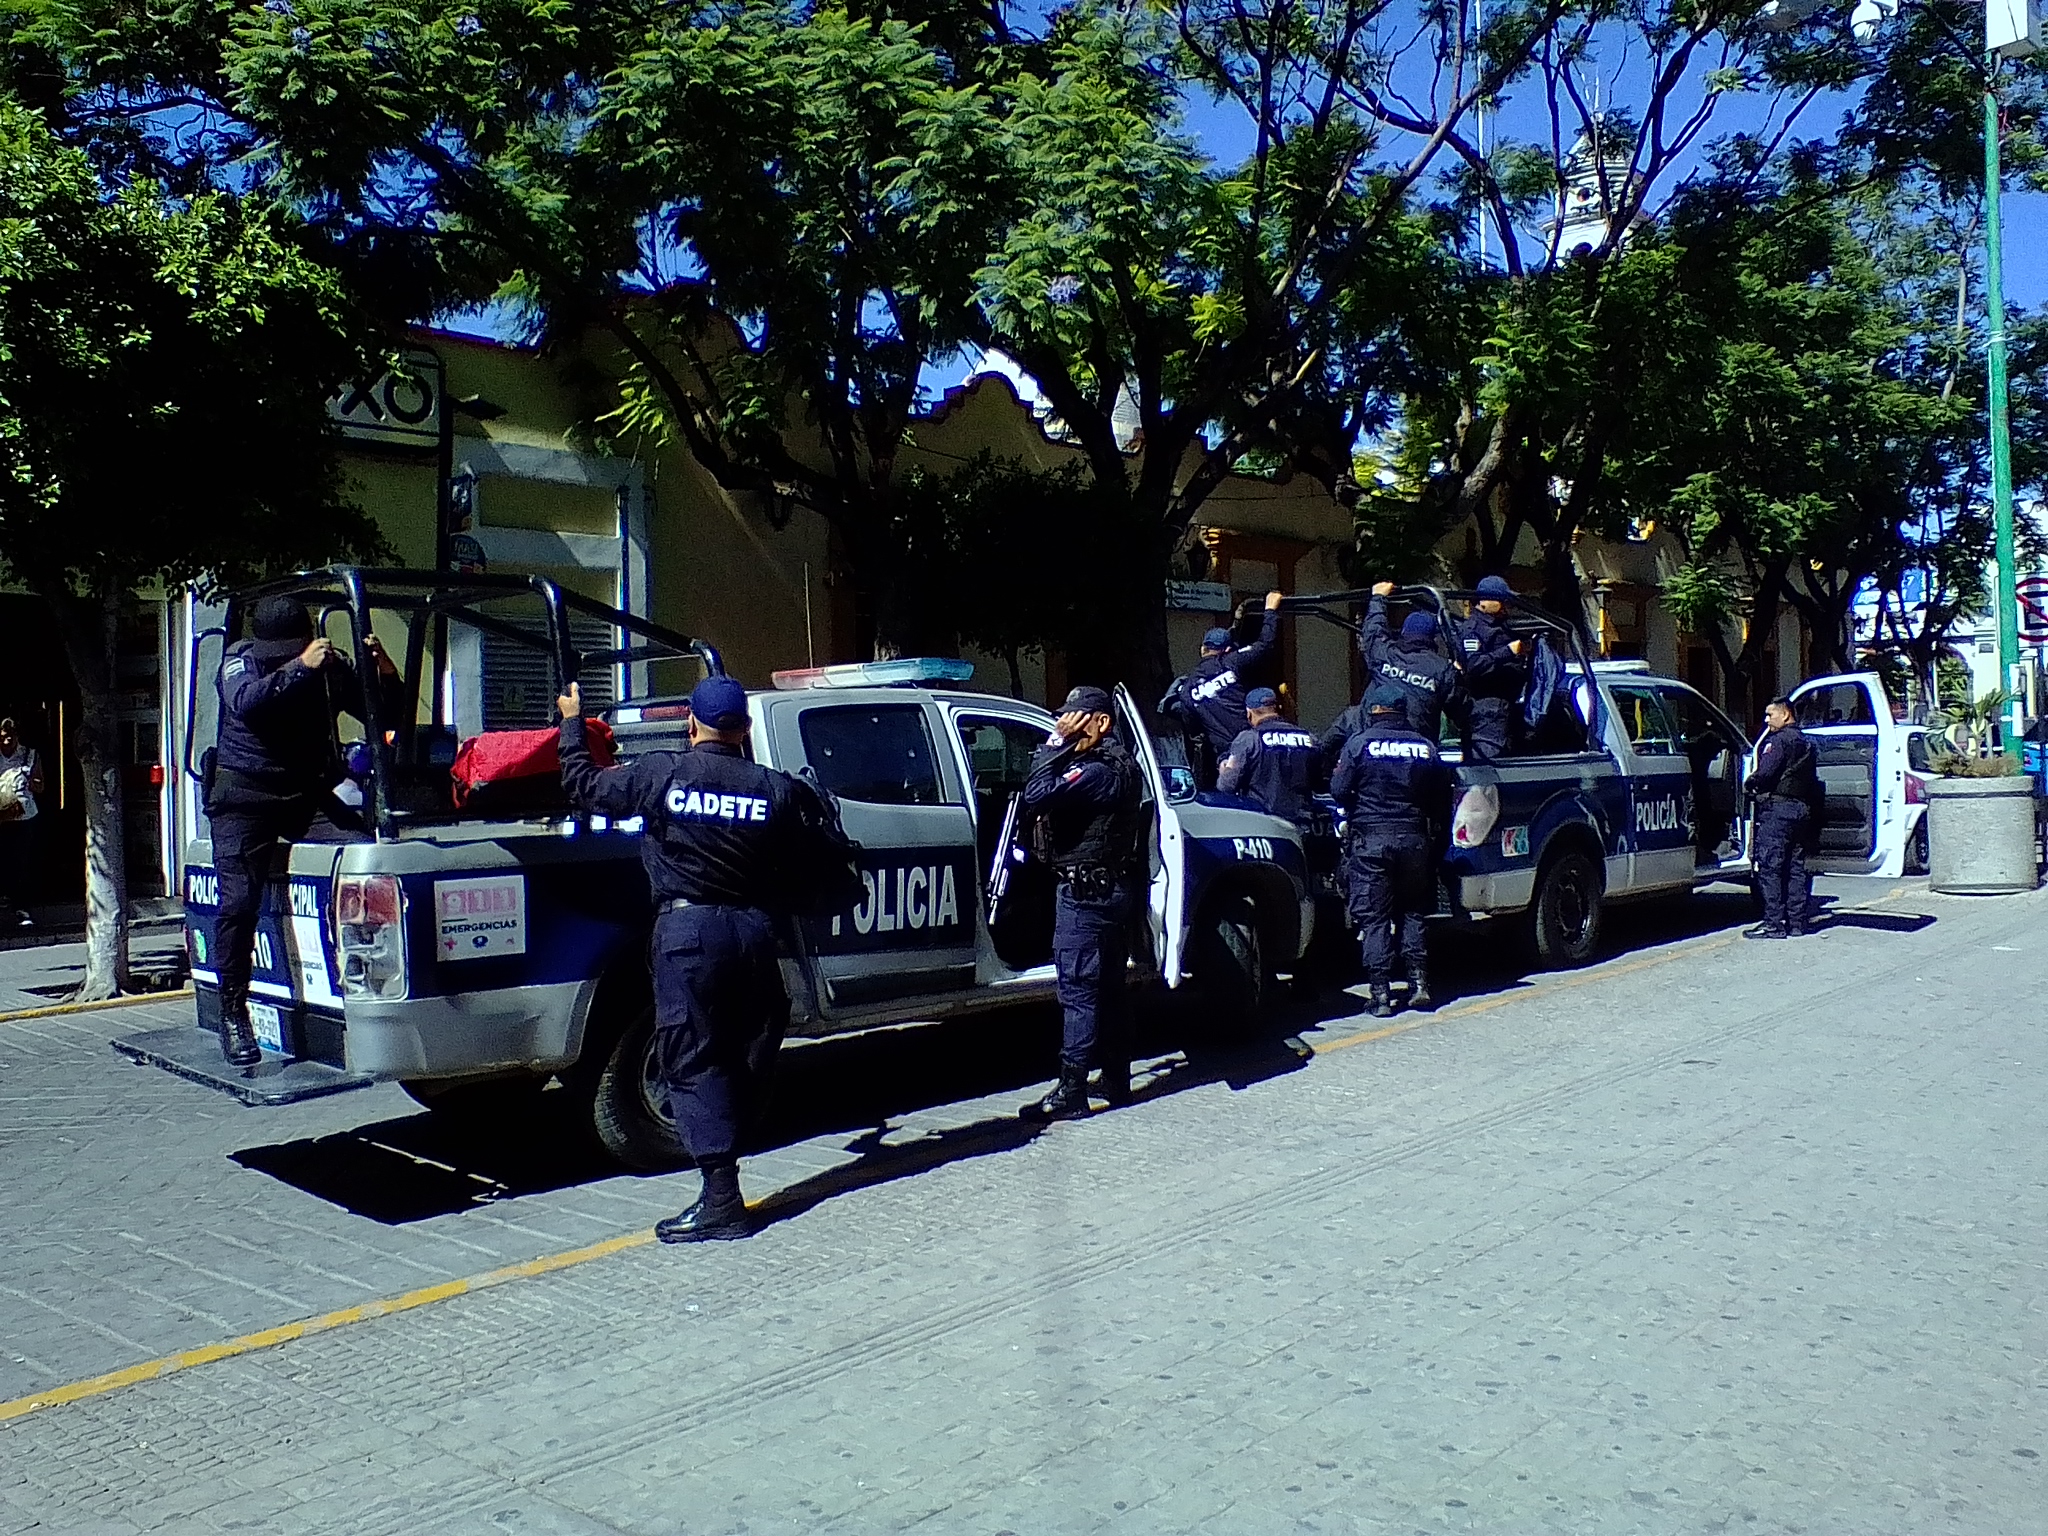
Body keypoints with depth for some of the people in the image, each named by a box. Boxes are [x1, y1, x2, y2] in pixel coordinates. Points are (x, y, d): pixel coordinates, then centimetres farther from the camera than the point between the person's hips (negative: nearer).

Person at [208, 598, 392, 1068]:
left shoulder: (331, 668, 2)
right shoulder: (239, 659, -4)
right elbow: (245, 702, -26)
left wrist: (386, 674, -17)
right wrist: (299, 668, -36)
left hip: (311, 795, 2)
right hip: (244, 795, -2)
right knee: (239, 900, -14)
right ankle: (233, 1014, -1)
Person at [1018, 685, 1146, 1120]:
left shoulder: (1096, 770, -19)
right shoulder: (1120, 766, 14)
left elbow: (1036, 797, -28)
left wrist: (1056, 743, -20)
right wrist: (1060, 746, 4)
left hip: (1085, 893, -11)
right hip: (1115, 888, 11)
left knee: (1078, 991, -8)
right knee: (1109, 987, 16)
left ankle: (1071, 1093, -6)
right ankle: (1117, 1081, 25)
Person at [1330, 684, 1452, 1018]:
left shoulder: (1360, 743, -6)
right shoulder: (1426, 746, 4)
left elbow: (1339, 789, -5)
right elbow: (1442, 799, 8)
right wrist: (1436, 836, 22)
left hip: (1370, 840, -3)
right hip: (1414, 839, 3)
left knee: (1374, 918, 1)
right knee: (1412, 913, 17)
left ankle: (1381, 993, -2)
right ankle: (1419, 981, 10)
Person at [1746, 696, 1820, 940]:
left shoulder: (1779, 740, -9)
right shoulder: (1805, 742, 20)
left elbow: (1765, 773, -19)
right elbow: (1813, 782, 21)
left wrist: (1751, 781, -1)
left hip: (1777, 808, -9)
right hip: (1801, 809, 9)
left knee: (1769, 867, -7)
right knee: (1795, 868, 11)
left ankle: (1774, 922, -9)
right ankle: (1797, 922, 13)